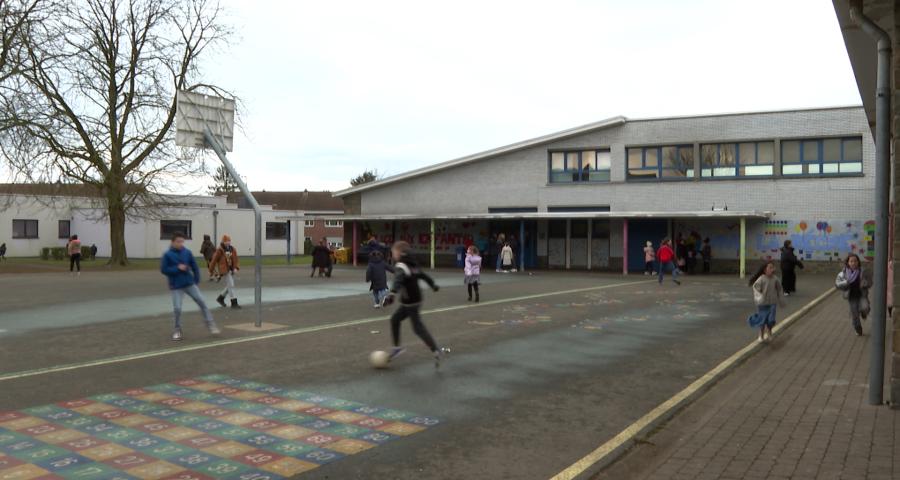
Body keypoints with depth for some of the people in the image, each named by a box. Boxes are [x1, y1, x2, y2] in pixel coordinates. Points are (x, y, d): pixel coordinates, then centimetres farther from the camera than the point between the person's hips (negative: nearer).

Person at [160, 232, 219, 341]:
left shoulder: (187, 252, -1)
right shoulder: (167, 255, -8)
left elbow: (194, 266, 7)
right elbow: (163, 269, -10)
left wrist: (196, 280, 5)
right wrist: (177, 268, -19)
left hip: (190, 283, 2)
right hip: (176, 286, -2)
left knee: (201, 302, -2)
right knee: (177, 308, -6)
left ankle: (210, 324, 8)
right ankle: (177, 330, 15)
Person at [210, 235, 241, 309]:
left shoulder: (232, 249, 4)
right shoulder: (219, 250, -12)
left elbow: (235, 259, 4)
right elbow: (214, 260, -4)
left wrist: (236, 267, -11)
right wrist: (211, 271, 2)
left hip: (231, 270, 7)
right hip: (224, 270, -7)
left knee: (229, 286, 15)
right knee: (231, 285, -10)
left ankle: (220, 298, 35)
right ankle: (234, 303, -6)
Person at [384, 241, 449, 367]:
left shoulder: (400, 266, -16)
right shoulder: (412, 264, 11)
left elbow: (398, 280, -36)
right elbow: (423, 275, 25)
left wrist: (393, 293, -52)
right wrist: (433, 284, 40)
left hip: (410, 302, -9)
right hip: (415, 299, 9)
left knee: (418, 327, -6)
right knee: (394, 319, 15)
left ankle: (436, 351, -7)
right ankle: (397, 347, 19)